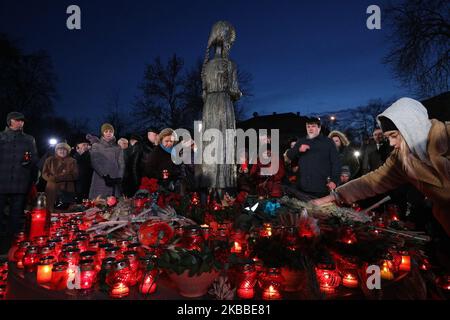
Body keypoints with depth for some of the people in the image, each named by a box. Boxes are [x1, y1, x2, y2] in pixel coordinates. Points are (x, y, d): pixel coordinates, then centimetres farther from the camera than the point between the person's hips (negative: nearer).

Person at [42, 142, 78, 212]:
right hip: (52, 190, 1)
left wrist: (58, 177, -11)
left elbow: (75, 175, 0)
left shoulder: (72, 161, 12)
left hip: (67, 190, -1)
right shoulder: (49, 160, 17)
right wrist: (54, 178, -13)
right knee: (51, 210, -5)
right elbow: (44, 174, 7)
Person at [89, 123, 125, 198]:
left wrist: (119, 178, -11)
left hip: (115, 181, 1)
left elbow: (121, 164, 5)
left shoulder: (118, 148, 15)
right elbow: (95, 163, -2)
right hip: (100, 180, -1)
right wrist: (105, 176, -14)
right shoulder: (96, 146, 10)